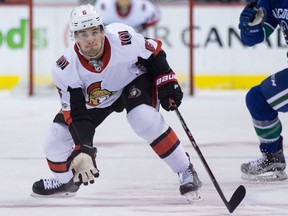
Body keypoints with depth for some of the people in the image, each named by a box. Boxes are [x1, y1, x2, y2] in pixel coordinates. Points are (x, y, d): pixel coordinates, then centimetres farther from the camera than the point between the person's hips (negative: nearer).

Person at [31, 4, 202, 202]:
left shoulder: (123, 38, -35)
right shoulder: (66, 69, -31)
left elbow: (154, 52, -13)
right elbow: (76, 114, -28)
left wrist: (166, 82, -14)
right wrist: (83, 149, -39)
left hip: (134, 80, -2)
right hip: (93, 99, 2)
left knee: (145, 119, -32)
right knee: (57, 138, -7)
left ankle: (186, 171, -14)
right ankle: (65, 181, 27)